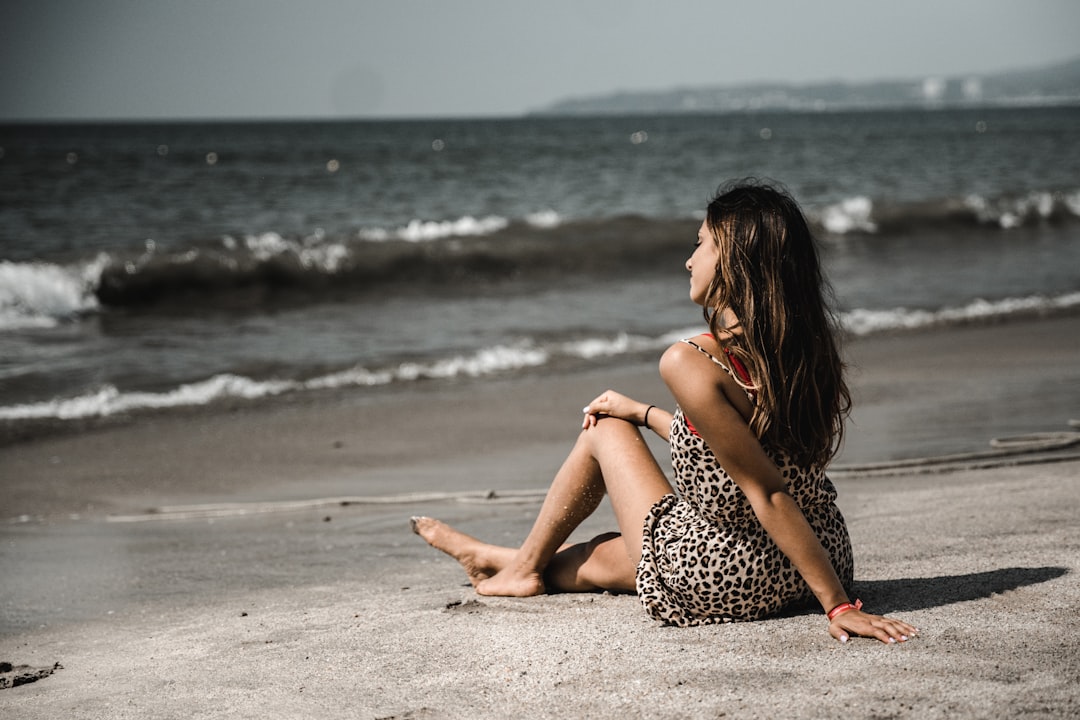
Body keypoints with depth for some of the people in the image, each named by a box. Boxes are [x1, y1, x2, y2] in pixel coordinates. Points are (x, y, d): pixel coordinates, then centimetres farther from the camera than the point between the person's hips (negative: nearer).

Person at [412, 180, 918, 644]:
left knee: (605, 430, 17)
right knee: (597, 557, 30)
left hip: (718, 583, -6)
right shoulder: (807, 345, 0)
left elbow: (766, 493, -26)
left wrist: (839, 605, -25)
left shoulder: (690, 363, -24)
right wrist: (641, 413, 22)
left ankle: (528, 563, 39)